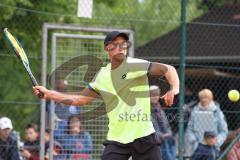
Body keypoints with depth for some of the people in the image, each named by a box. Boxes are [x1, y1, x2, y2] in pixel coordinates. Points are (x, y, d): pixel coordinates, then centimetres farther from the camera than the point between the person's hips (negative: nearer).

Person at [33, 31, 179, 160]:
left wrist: (174, 88, -36)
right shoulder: (102, 75, 10)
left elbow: (167, 69, -15)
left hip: (143, 136, -3)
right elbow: (81, 99, 17)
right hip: (116, 138, 3)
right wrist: (48, 94, 13)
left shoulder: (135, 65, -6)